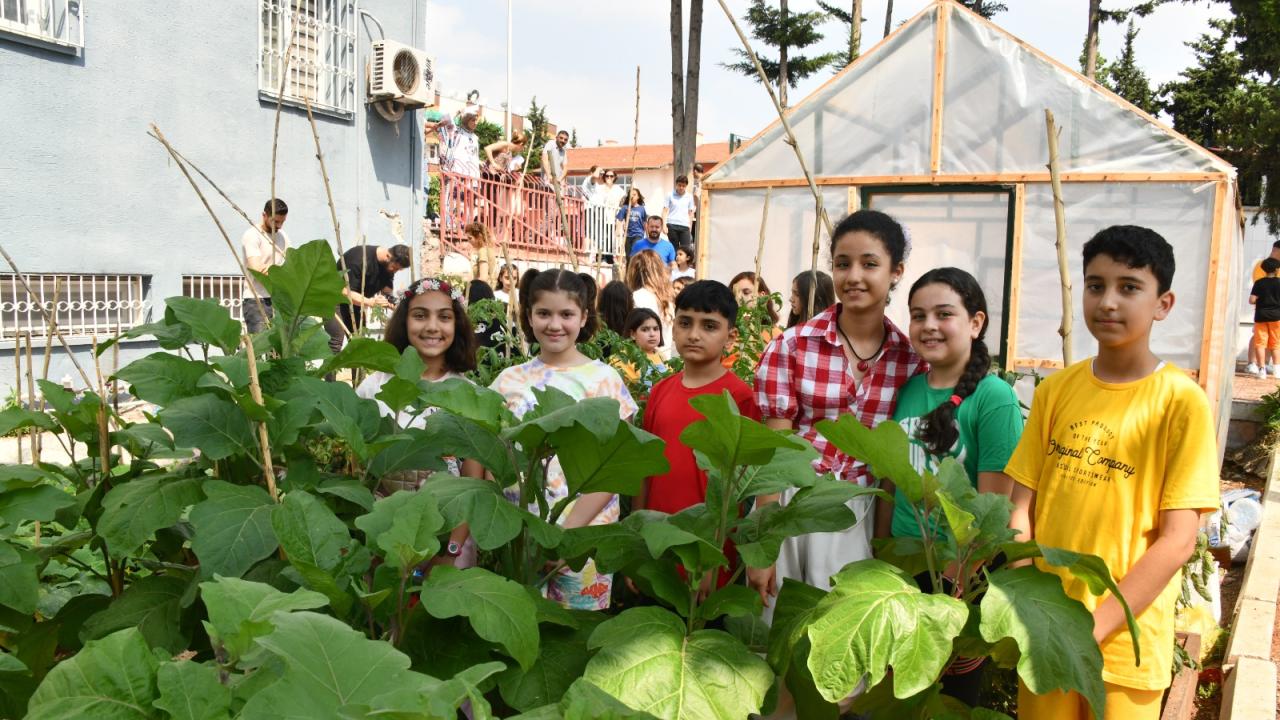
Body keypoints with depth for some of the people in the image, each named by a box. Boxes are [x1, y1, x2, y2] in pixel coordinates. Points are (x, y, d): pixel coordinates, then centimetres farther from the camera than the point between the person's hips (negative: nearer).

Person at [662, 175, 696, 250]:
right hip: (672, 225, -1)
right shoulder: (670, 195, 4)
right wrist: (664, 225, -5)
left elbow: (690, 213, 14)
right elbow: (665, 211, 4)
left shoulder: (689, 197, 10)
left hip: (685, 226, 1)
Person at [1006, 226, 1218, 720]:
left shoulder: (1181, 400, -9)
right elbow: (1022, 509, 3)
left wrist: (1094, 627, -16)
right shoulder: (1055, 390, 2)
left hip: (1124, 640, -3)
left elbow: (1177, 541, -12)